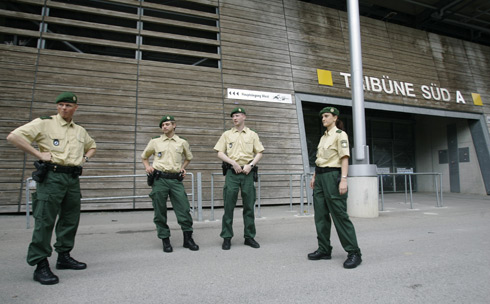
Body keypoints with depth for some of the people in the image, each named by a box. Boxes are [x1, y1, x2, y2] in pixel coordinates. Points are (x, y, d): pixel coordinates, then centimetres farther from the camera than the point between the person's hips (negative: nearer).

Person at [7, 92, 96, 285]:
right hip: (51, 177, -6)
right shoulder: (44, 123, -2)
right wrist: (39, 154, -15)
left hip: (73, 179, 6)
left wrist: (85, 158, 12)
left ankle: (64, 256, 26)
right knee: (45, 221, -5)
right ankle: (40, 265, 3)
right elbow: (13, 136, -11)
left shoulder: (80, 131, 15)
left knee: (70, 220, 12)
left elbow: (92, 147, 33)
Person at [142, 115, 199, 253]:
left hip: (176, 180, 0)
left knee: (184, 209, -2)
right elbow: (144, 156, 22)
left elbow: (188, 157, 27)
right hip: (159, 179, 0)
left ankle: (188, 239, 13)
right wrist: (147, 167, 4)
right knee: (160, 212, 3)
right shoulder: (155, 141, 8)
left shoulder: (182, 142, 10)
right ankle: (165, 240, 17)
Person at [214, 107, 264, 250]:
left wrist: (250, 165, -7)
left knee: (249, 206, 4)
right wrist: (233, 163, -10)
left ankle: (249, 237, 14)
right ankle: (227, 237, 7)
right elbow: (220, 153, 4)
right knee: (229, 205, -2)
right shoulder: (226, 134, 11)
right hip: (232, 172, -1)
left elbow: (259, 153, 9)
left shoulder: (252, 135, 13)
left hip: (247, 173, 1)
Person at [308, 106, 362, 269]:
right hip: (320, 177, 8)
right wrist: (314, 176, 19)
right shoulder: (323, 137, 19)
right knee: (321, 215, 8)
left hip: (333, 175, -8)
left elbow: (344, 158, -14)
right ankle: (324, 250, 17)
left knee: (340, 215, -8)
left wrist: (343, 179, -22)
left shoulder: (340, 134, -5)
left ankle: (354, 252, 1)